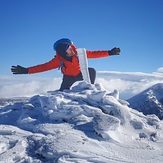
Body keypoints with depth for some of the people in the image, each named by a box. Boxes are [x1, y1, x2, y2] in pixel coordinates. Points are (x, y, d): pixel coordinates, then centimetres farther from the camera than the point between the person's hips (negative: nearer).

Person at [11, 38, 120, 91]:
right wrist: (26, 71, -36)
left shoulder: (78, 53, -31)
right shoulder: (58, 61, -32)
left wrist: (109, 53, -32)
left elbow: (94, 54, -26)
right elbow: (44, 66, -29)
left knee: (92, 71, -24)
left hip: (80, 73, 1)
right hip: (68, 77, -1)